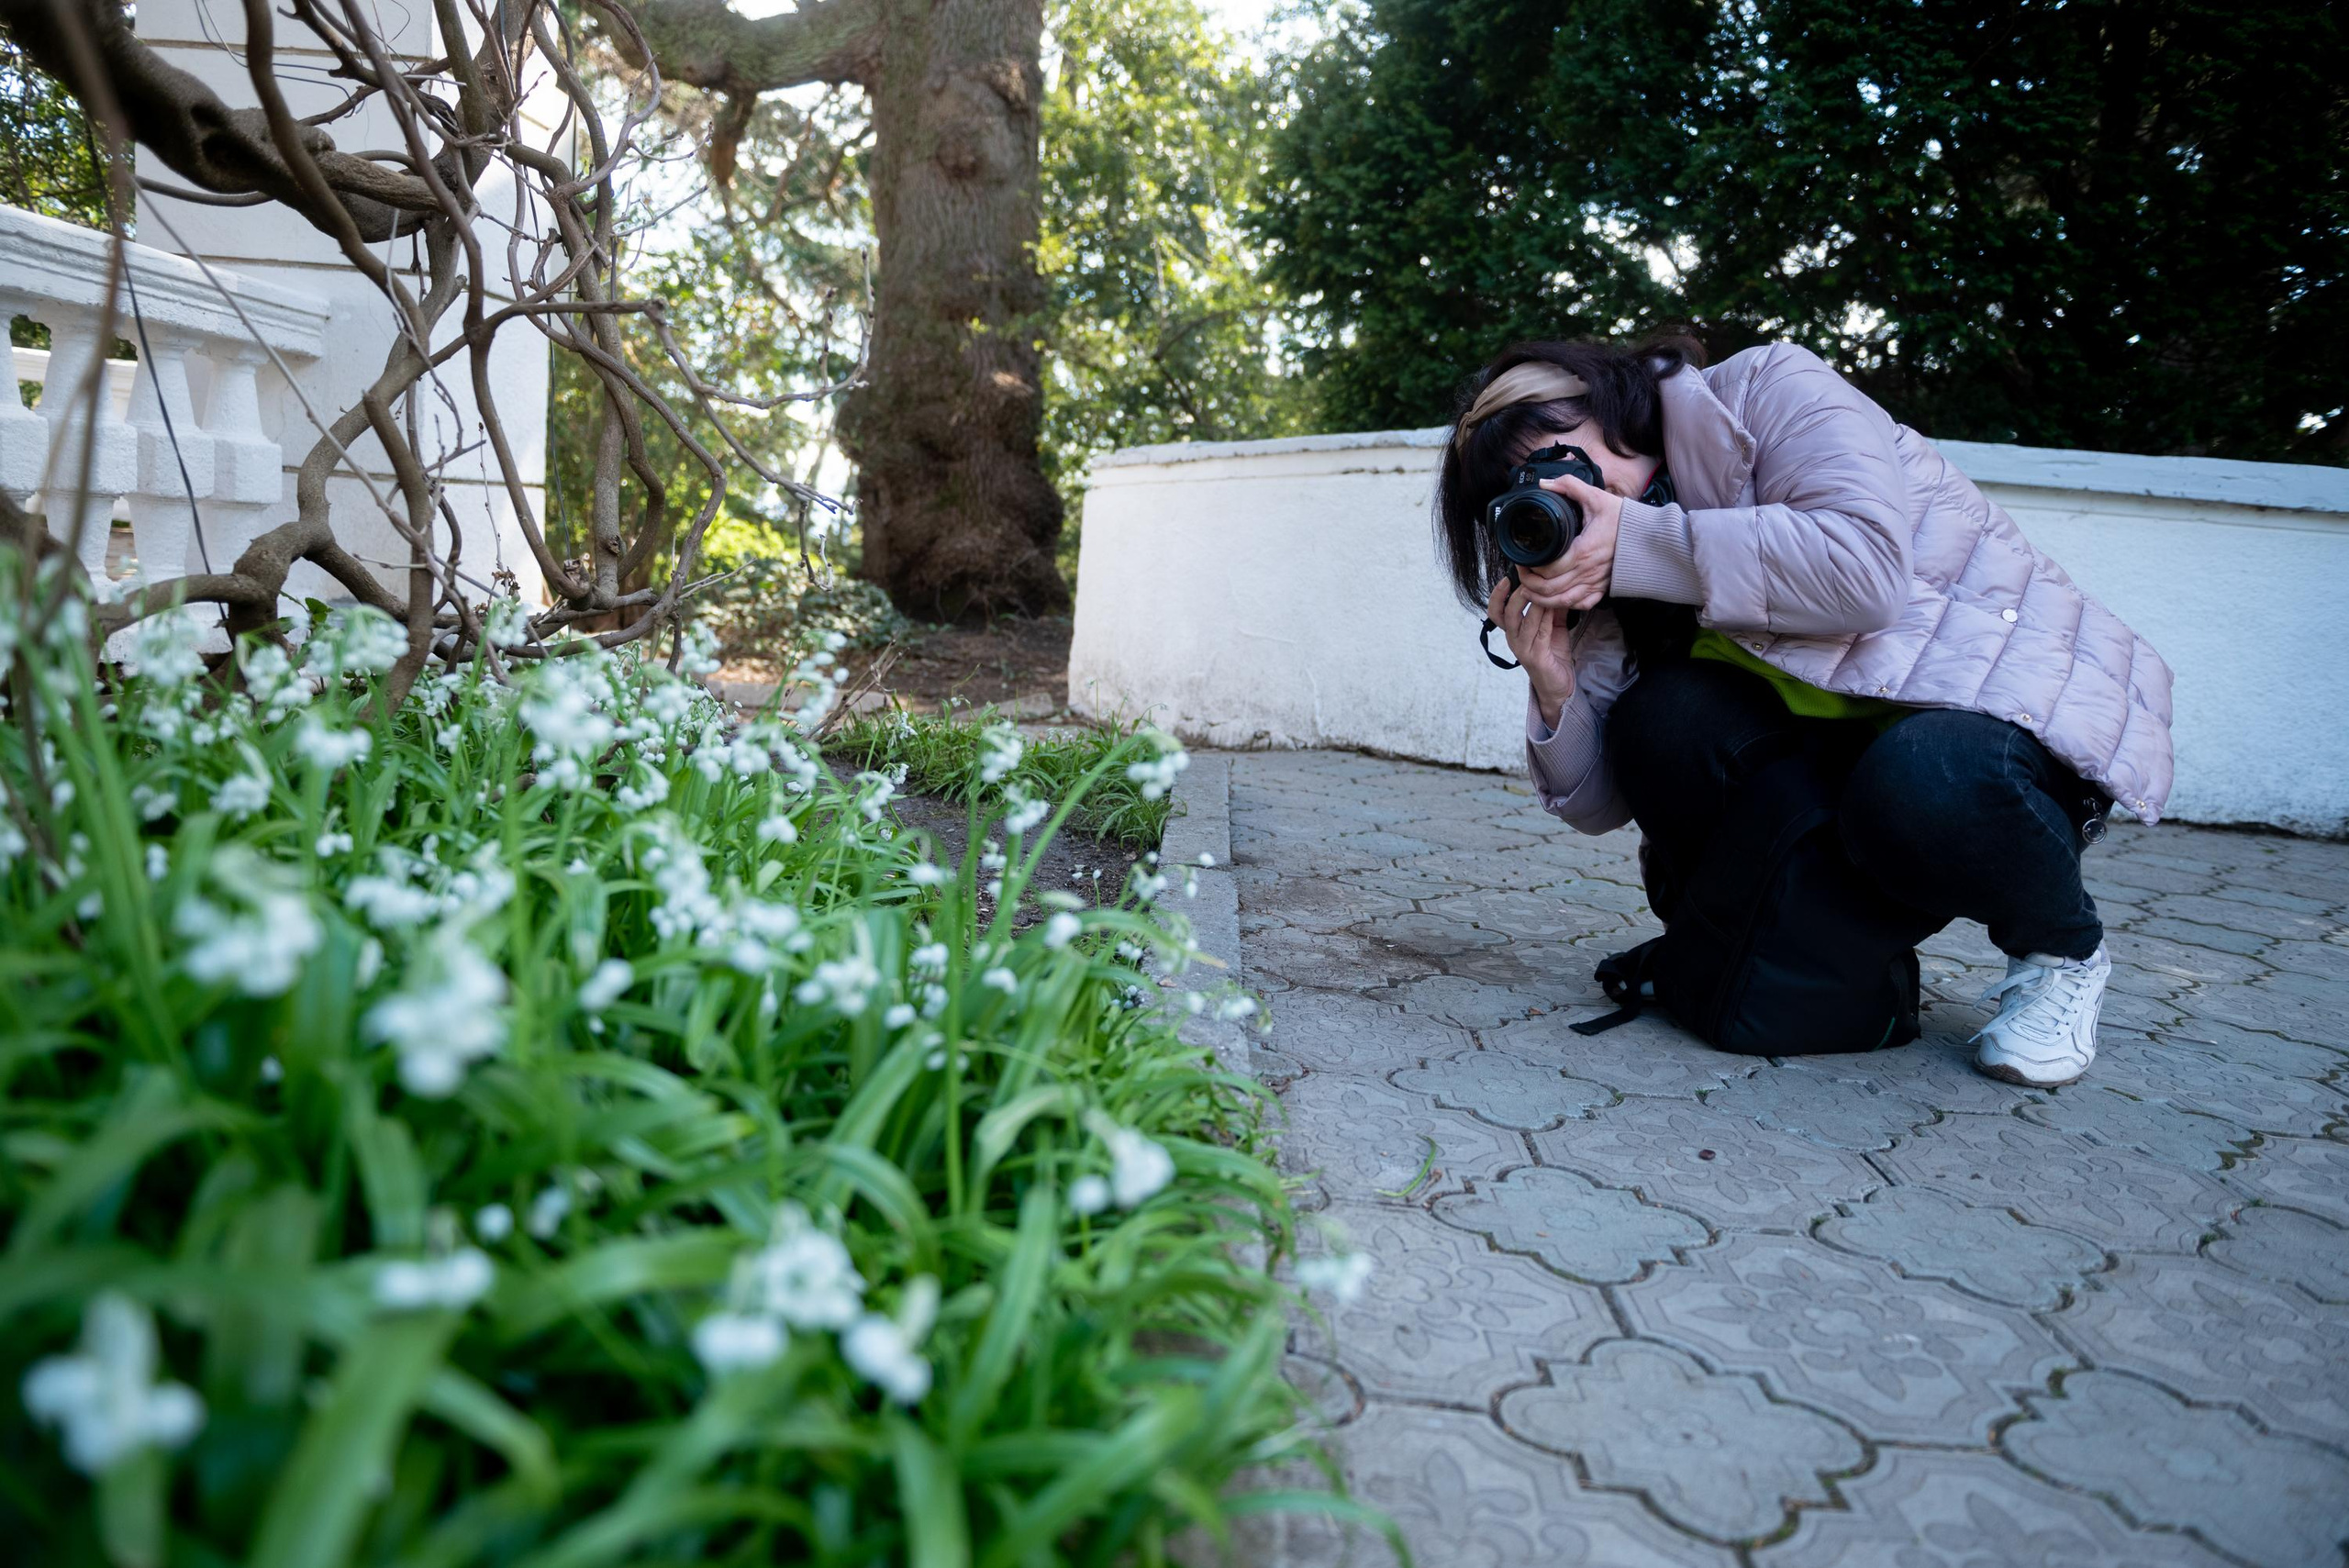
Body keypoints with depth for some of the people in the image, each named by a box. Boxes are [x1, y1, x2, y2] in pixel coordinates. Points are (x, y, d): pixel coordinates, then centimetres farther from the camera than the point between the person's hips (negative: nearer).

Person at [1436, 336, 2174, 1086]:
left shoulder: (1770, 387, -12)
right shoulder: (1612, 568, 3)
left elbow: (1865, 571, -32)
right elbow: (1602, 802, -2)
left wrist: (1639, 543, -29)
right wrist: (1554, 692, -21)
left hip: (2032, 694, -5)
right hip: (1856, 735, 5)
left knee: (1916, 787, -37)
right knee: (1659, 724, -20)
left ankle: (2062, 951, -3)